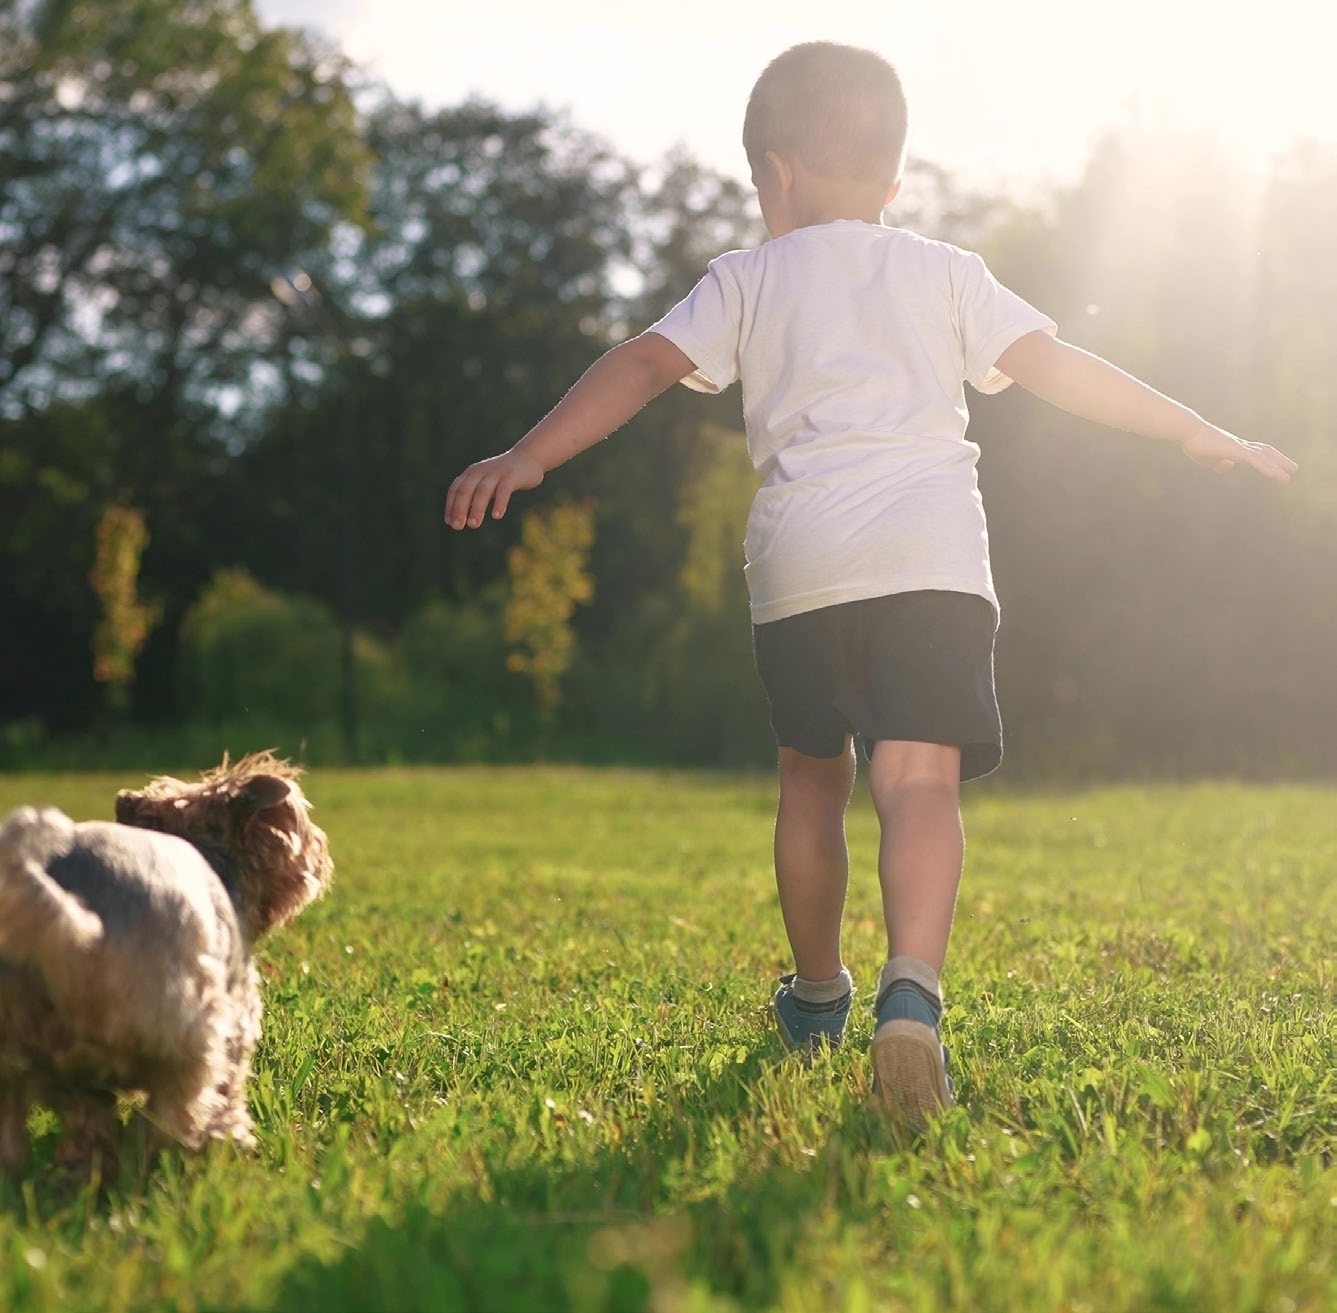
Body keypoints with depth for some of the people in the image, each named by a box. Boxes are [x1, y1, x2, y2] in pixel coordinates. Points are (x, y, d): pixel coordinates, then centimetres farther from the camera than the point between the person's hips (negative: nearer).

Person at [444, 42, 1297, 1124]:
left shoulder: (749, 279, 16)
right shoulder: (943, 273, 18)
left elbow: (645, 364, 4)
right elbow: (1053, 365, 11)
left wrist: (528, 457, 2)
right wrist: (1203, 436, 16)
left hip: (799, 561, 1)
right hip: (932, 552, -1)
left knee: (814, 773, 20)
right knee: (920, 779, -9)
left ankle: (817, 996, 35)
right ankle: (913, 990, -34)